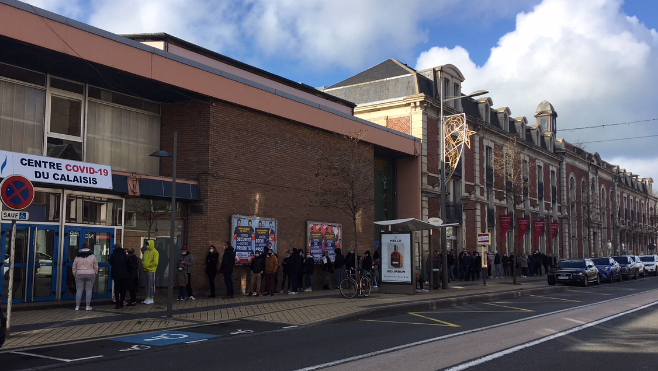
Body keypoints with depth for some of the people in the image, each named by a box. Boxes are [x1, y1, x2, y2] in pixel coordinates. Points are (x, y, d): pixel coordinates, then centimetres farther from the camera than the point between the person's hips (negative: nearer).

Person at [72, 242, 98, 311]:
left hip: (79, 275, 1)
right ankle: (88, 306, 2)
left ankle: (77, 306, 3)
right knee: (89, 290, 2)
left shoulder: (77, 257, 4)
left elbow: (74, 267, 8)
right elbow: (96, 266, 3)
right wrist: (95, 273, 15)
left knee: (79, 290, 4)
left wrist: (75, 274, 18)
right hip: (90, 274, -1)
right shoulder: (92, 256, 0)